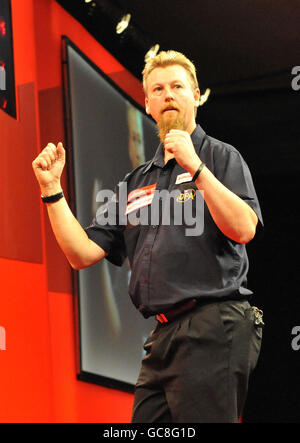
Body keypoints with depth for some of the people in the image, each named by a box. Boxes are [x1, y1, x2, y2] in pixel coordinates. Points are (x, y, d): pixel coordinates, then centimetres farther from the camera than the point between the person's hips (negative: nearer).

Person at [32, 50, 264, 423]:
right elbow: (83, 253, 15)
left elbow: (243, 229, -13)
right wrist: (51, 189, 8)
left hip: (213, 328, -6)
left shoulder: (220, 157, 5)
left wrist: (194, 166, -17)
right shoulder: (136, 182, 21)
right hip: (163, 336, 6)